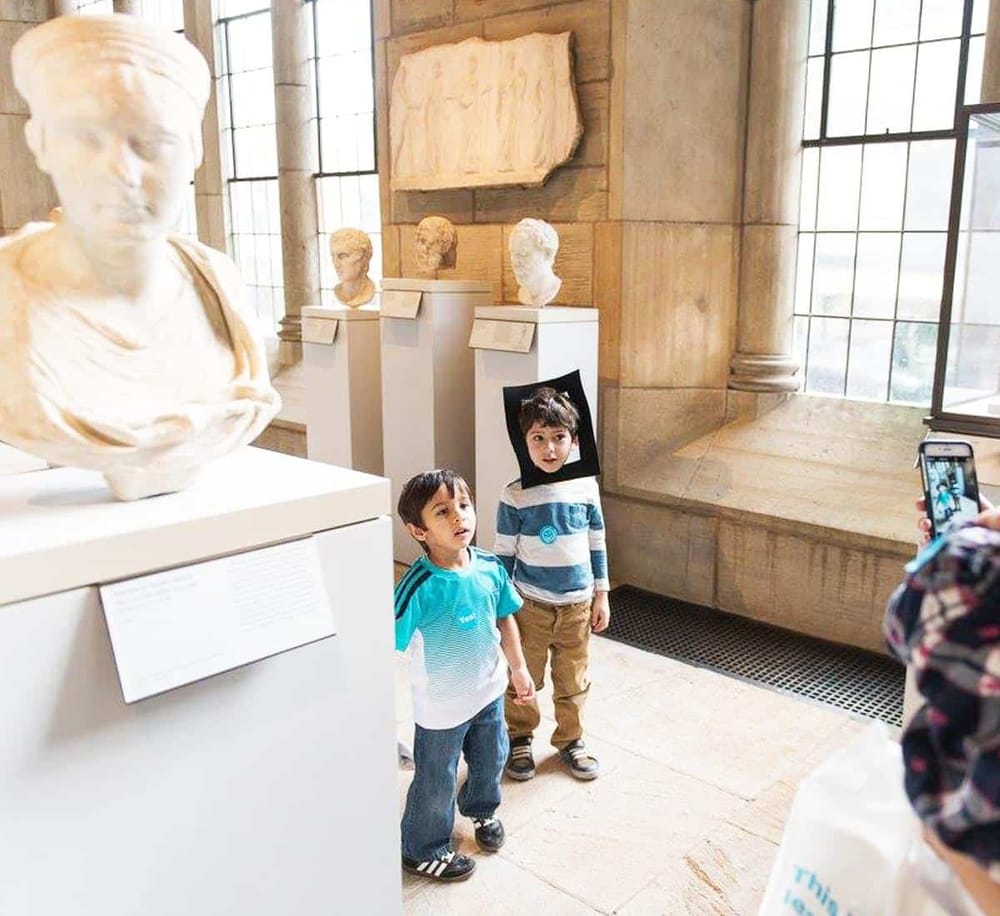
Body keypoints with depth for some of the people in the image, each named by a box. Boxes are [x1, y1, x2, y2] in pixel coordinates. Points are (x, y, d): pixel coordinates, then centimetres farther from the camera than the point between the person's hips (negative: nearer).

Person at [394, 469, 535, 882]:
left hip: (489, 690, 6)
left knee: (491, 760, 28)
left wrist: (518, 668, 12)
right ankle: (422, 851, 40)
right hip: (441, 706, -5)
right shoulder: (419, 586, -30)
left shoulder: (490, 567, -12)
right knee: (436, 783, 14)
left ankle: (481, 810, 60)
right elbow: (389, 643, -29)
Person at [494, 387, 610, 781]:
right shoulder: (516, 496, -12)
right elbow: (504, 555, -5)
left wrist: (601, 596, 6)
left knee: (573, 682, 16)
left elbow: (596, 545, 5)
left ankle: (570, 740, 36)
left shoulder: (586, 487, -4)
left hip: (578, 605, 2)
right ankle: (519, 739, 34)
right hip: (531, 605, -2)